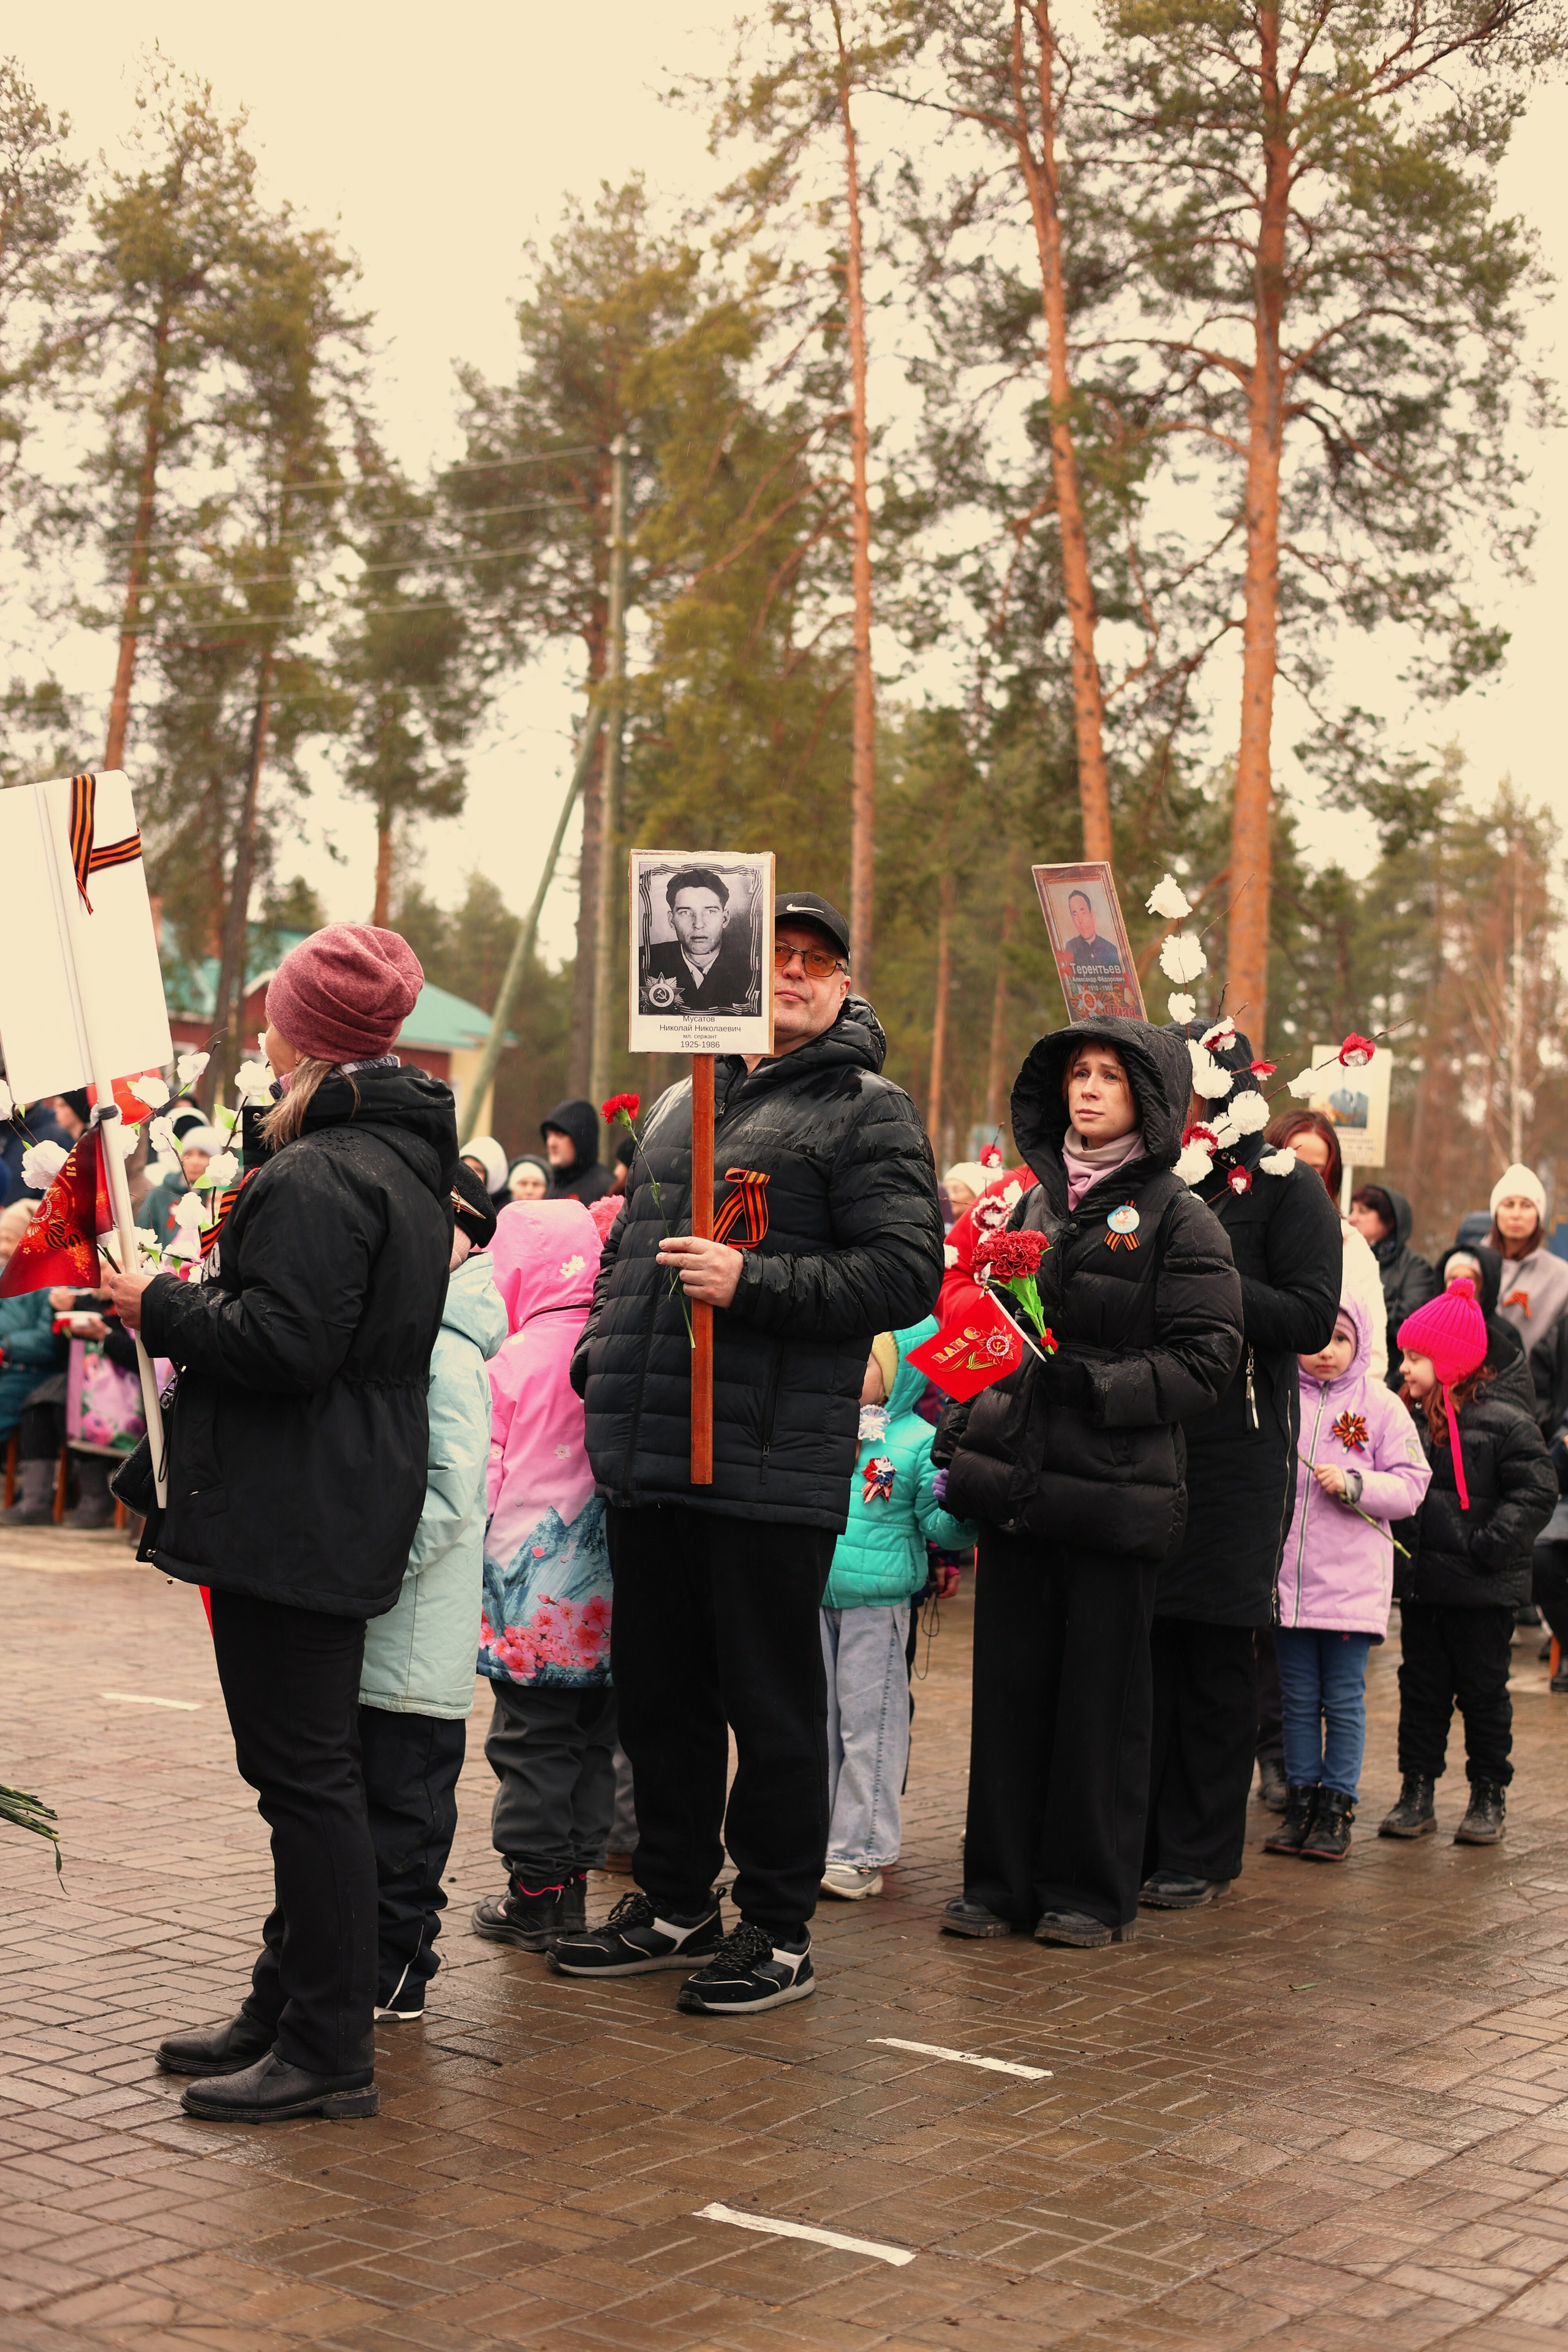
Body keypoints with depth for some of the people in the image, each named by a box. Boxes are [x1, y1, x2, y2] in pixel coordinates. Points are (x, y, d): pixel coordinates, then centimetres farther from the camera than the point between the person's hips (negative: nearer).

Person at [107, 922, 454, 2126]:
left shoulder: (319, 1178, -18)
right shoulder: (406, 1156, 14)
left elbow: (283, 1346, -24)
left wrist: (159, 1305, -10)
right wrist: (183, 1301, 17)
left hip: (293, 1516, -11)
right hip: (352, 1510, 11)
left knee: (304, 1769, -5)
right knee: (309, 1764, 17)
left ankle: (329, 2050, 1)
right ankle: (291, 2004, 28)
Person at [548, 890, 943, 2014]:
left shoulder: (868, 1111, -3)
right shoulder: (681, 1105, 20)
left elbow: (906, 1273, -14)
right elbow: (624, 1250, 30)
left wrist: (752, 1283, -20)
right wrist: (598, 1356, 14)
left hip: (772, 1469, -7)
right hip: (648, 1461, 7)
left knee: (772, 1703, 1)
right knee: (658, 1692, 15)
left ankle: (780, 1933, 13)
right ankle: (675, 1905, 29)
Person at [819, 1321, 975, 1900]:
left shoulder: (919, 1441, -6)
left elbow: (942, 1528, -8)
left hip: (876, 1602, -5)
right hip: (813, 1597, 5)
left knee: (868, 1724, -1)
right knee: (817, 1720, 13)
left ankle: (858, 1852, 7)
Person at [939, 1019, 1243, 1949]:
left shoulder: (1180, 1219, -3)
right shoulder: (1036, 1202, 15)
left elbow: (1206, 1363, -8)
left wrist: (1095, 1383, -19)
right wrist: (963, 1423, 13)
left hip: (1115, 1490, -5)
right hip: (1016, 1480, 5)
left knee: (1102, 1691, 2)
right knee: (1009, 1684, 7)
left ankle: (1094, 1891, 13)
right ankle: (1003, 1881, 17)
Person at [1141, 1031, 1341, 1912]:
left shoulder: (1285, 1189, 0)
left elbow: (1311, 1318, -10)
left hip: (1237, 1453, -4)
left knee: (1215, 1653, 0)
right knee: (1142, 1644, 4)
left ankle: (1203, 1854, 8)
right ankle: (1135, 1835, 13)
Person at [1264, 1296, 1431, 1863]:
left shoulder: (1382, 1407, 0)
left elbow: (1410, 1487, -3)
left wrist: (1353, 1485, -15)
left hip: (1351, 1579, -2)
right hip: (1288, 1577, 2)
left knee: (1344, 1699, 4)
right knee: (1298, 1698, 10)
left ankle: (1337, 1806, 13)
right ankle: (1301, 1800, 20)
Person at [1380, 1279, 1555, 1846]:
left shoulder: (1505, 1426, -10)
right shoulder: (1409, 1423, 5)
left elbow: (1535, 1493, -11)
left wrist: (1489, 1545, -19)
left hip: (1482, 1592, -5)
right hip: (1420, 1586, 5)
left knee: (1483, 1692, 5)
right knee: (1421, 1690, 9)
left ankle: (1489, 1798, 16)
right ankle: (1416, 1795, 17)